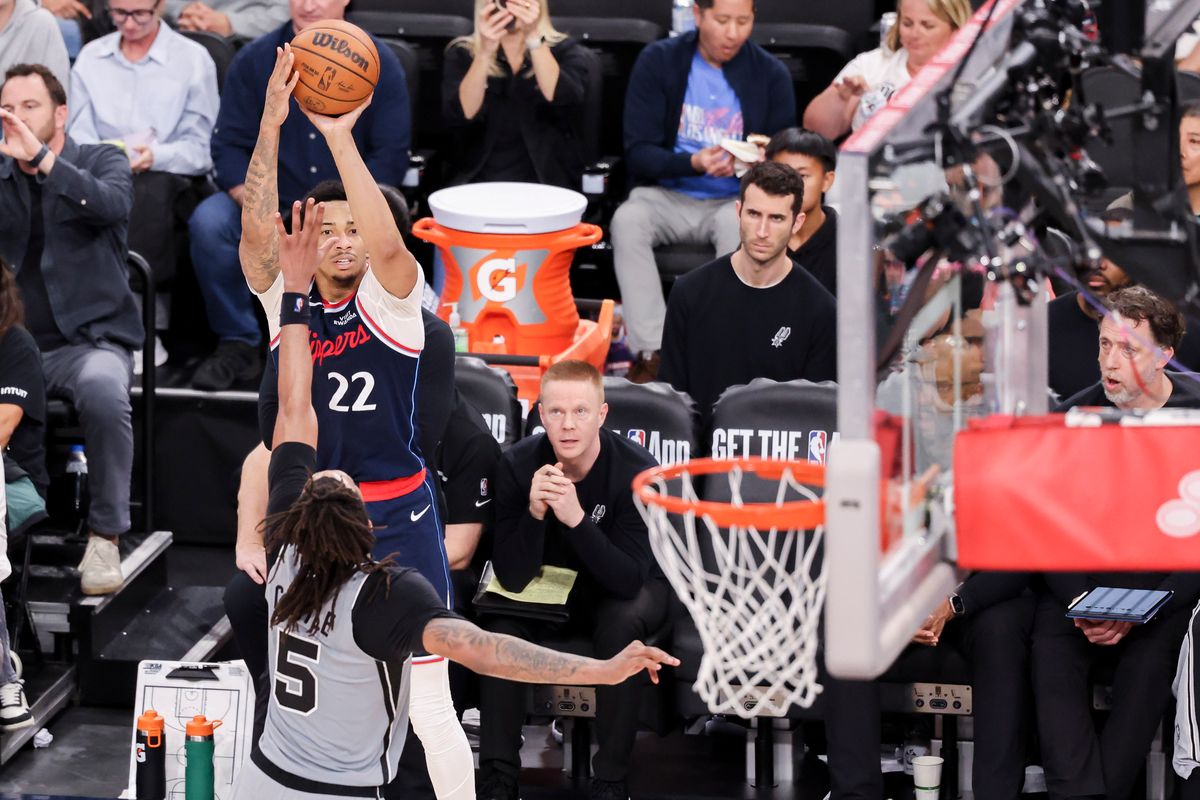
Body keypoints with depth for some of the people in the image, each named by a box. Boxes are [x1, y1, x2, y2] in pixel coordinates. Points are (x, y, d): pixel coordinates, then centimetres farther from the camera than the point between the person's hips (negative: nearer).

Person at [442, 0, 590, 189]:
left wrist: (533, 38, -23)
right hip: (477, 185, 0)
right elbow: (461, 117, -10)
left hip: (546, 186, 0)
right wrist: (485, 52, -22)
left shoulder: (564, 51, 6)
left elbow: (565, 103, -14)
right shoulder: (462, 54, 7)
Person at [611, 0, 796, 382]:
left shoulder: (771, 74, 2)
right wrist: (693, 163, -24)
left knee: (739, 224, -35)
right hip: (669, 196, 0)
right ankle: (651, 353, -34)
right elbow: (638, 153, -6)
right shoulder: (658, 61, -1)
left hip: (736, 200, 0)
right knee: (628, 220, -32)